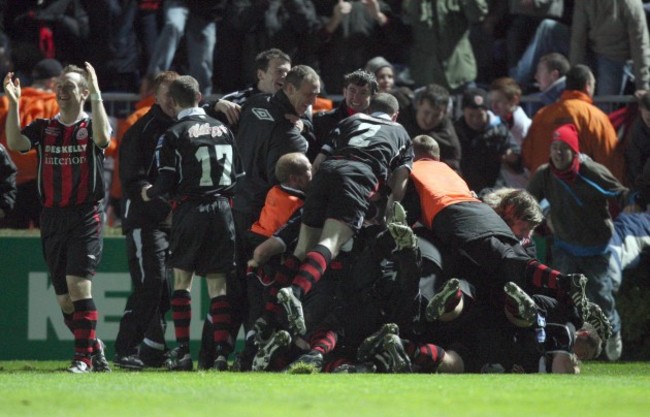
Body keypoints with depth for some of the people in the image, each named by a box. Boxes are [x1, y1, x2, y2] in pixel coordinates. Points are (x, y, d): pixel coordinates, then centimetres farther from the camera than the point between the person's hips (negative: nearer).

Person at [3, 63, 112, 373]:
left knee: (78, 284, -17)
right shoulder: (44, 128, 12)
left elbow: (102, 138, -22)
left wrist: (96, 94, -27)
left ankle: (84, 357, -14)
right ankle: (94, 347, 24)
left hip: (86, 216, -5)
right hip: (52, 217, 5)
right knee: (64, 298, 7)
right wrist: (13, 103, -15)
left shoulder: (90, 126, 2)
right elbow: (15, 143, -6)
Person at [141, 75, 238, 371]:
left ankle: (183, 351, -2)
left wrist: (150, 193, 13)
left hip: (191, 212, -4)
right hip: (222, 210, 4)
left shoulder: (174, 135, -5)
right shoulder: (223, 129, 10)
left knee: (181, 279, 5)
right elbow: (236, 174, 15)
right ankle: (222, 351, -4)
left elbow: (167, 181, -7)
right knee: (218, 283, 4)